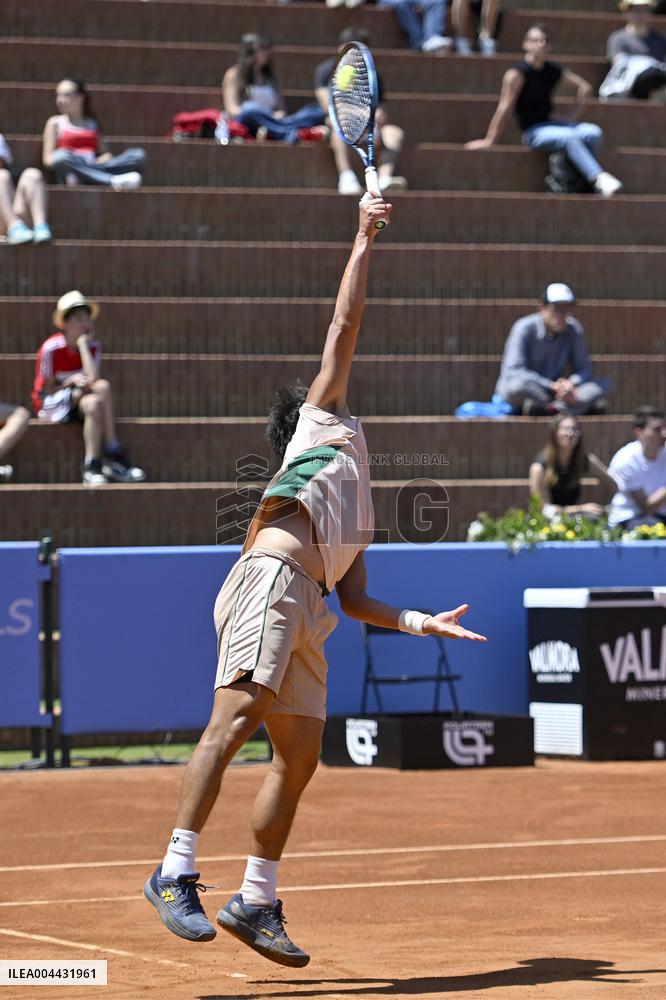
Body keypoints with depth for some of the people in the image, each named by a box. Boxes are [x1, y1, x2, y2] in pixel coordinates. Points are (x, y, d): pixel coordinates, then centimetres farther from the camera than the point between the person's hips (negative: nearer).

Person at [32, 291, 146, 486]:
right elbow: (48, 389, -8)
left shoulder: (93, 347, -1)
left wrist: (83, 344, -16)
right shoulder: (51, 348, -14)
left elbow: (92, 378, -20)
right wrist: (71, 382, -25)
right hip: (50, 404, -4)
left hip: (78, 401, 4)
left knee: (102, 386, -29)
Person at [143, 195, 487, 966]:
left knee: (299, 754, 3)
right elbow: (346, 322, 19)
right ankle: (175, 874, -30)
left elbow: (355, 598, 31)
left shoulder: (357, 514, 37)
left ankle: (255, 902, 9)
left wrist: (423, 622, 23)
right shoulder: (325, 421, 23)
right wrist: (364, 240, 24)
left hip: (307, 609, 8)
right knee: (236, 718, -21)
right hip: (272, 579, -8)